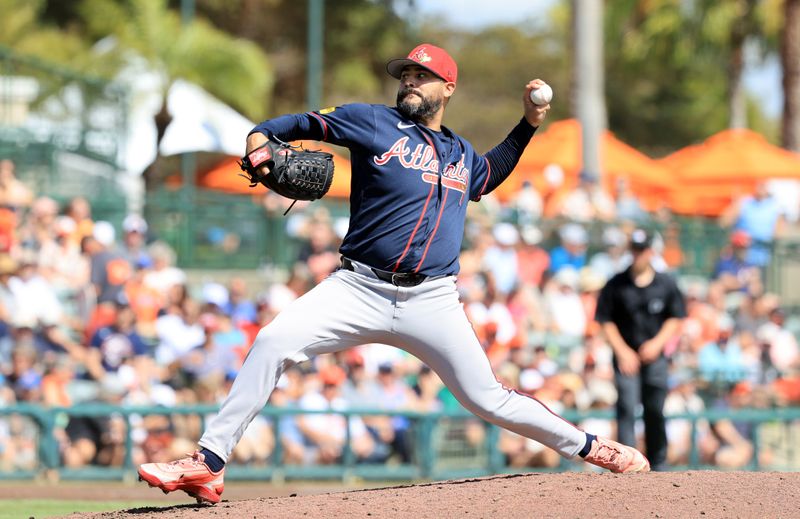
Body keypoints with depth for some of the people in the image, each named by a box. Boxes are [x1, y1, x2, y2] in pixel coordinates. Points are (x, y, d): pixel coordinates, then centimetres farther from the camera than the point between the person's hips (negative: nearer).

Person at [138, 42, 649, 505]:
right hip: (359, 290, -2)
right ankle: (208, 464, -22)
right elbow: (299, 124, 10)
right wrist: (259, 141, -11)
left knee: (488, 399, -2)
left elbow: (488, 176, 41)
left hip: (431, 301, 2)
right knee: (273, 342, -23)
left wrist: (528, 124, 30)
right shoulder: (372, 122, 6)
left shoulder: (460, 153, 17)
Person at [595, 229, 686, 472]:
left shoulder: (666, 284, 1)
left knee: (655, 412, 6)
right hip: (626, 357, -2)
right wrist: (622, 351, -9)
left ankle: (658, 466, 20)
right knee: (626, 409, -12)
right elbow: (606, 321, 0)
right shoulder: (616, 285, -3)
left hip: (655, 357, 2)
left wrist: (658, 342, -6)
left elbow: (675, 318, 9)